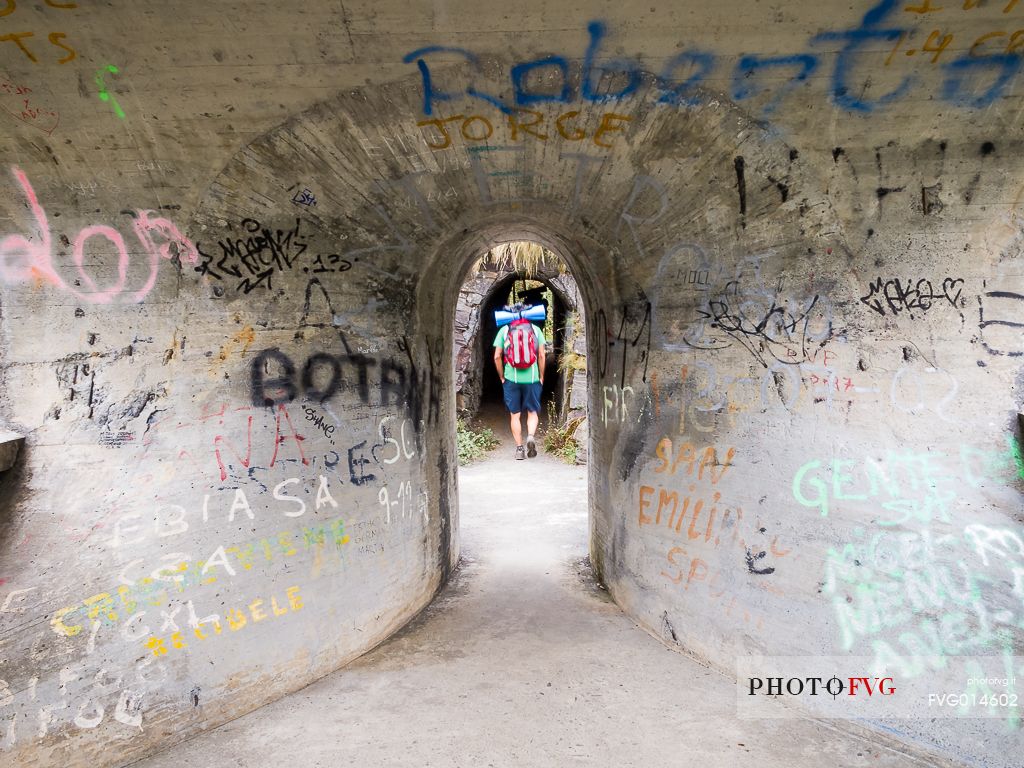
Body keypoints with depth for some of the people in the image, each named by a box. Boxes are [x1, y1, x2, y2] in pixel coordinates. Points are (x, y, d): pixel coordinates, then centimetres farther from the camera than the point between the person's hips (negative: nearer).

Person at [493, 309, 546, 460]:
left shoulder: (504, 330, 4)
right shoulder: (536, 329, 4)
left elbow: (497, 357, -1)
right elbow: (541, 355, -1)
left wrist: (502, 377, 9)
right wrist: (541, 377, 8)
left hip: (511, 378, 0)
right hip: (532, 378, 0)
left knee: (515, 415, 9)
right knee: (533, 412, 12)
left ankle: (519, 449, 9)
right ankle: (531, 436, -13)